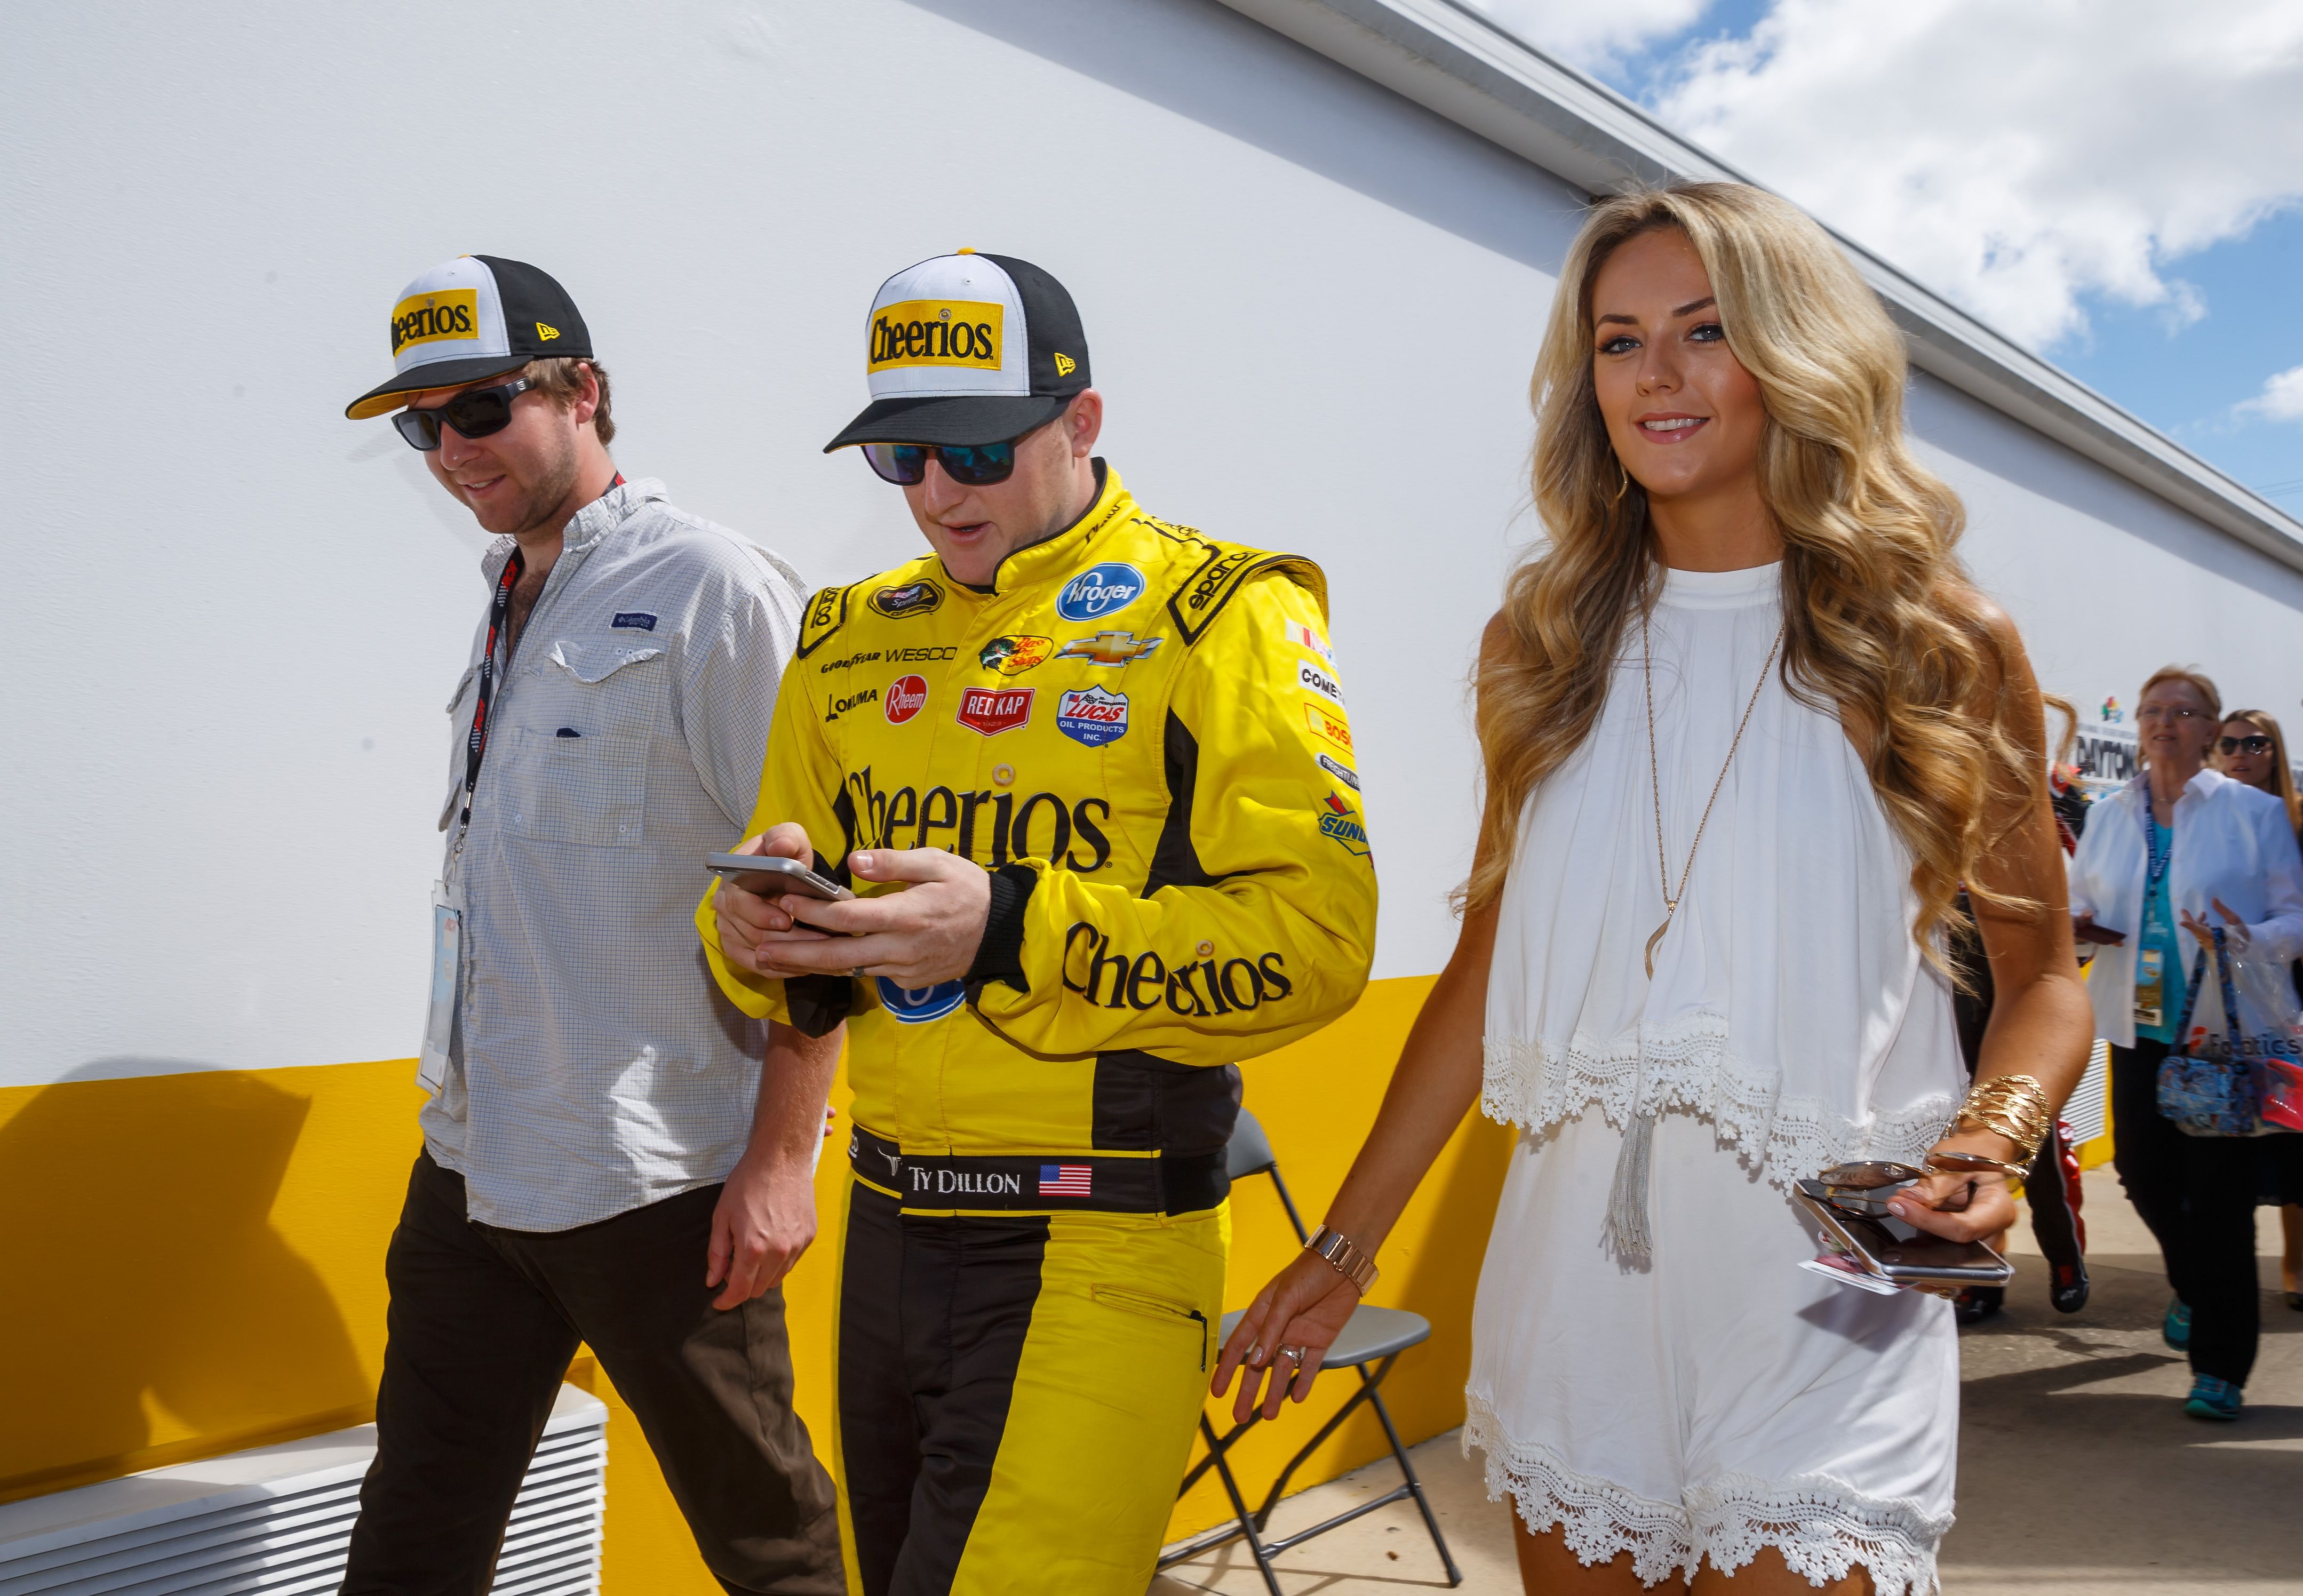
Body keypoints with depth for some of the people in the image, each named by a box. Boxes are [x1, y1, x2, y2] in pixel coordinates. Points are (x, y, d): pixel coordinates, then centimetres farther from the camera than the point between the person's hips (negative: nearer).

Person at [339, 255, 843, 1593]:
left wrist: (780, 1158, -18)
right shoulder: (508, 606, 14)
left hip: (658, 1186, -8)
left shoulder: (714, 591, -11)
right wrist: (466, 1124, 18)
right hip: (471, 1170, 8)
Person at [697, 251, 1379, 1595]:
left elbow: (1316, 932, -17)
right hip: (887, 1231, 6)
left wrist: (1013, 930, -25)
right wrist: (760, 935, -7)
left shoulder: (1221, 617, -7)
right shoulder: (850, 642, 11)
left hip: (1096, 1258, -6)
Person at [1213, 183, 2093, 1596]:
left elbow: (2042, 966, 6)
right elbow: (1493, 960, 9)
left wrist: (1997, 1133, -16)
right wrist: (1344, 1244, 9)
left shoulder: (1947, 644, -1)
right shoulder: (1545, 642, 6)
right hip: (1573, 1263, 3)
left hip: (1820, 1284, -2)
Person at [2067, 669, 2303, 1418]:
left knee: (2219, 1190, -5)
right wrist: (2076, 925, -3)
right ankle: (2194, 1288, 39)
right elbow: (2079, 898, 20)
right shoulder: (2110, 814, 11)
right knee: (2141, 1169, 7)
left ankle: (2220, 1366, 5)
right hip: (2140, 1026, 4)